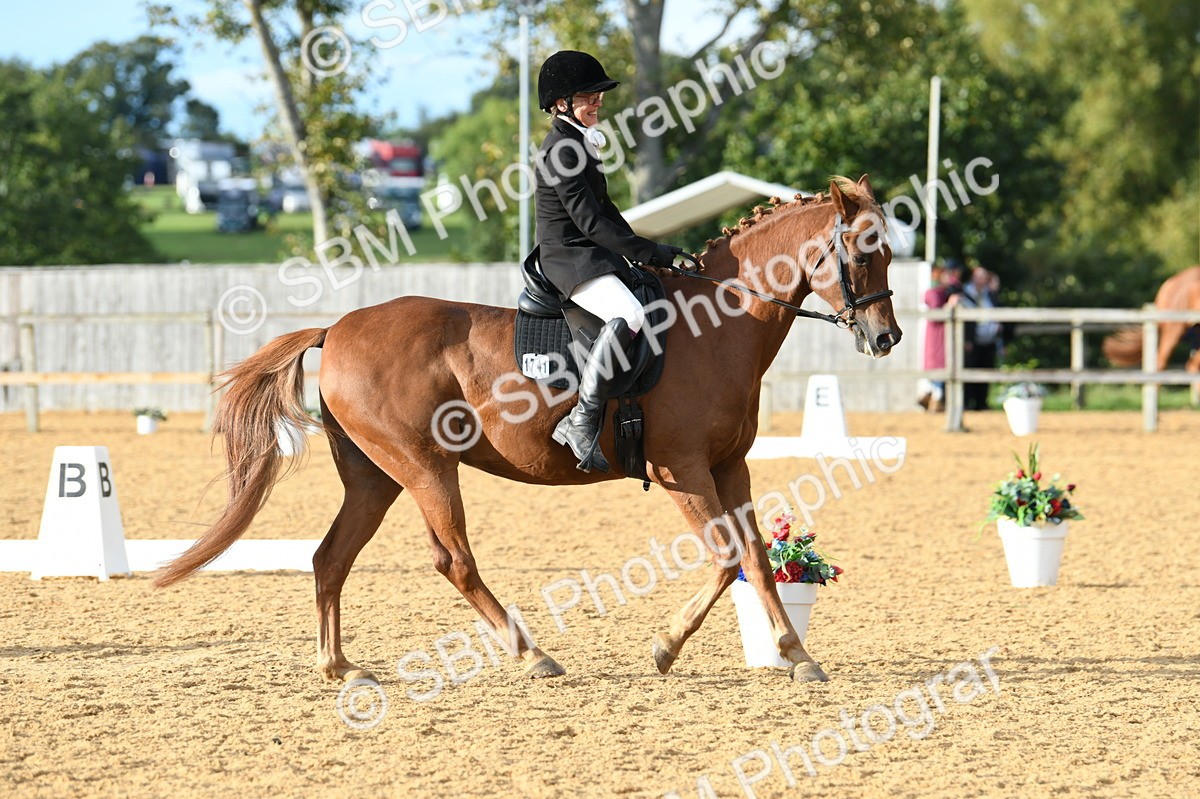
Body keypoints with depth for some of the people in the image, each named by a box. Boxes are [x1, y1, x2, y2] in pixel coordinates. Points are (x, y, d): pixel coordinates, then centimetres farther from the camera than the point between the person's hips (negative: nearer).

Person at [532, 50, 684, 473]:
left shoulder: (579, 145, 19)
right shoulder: (561, 150, -14)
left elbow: (604, 210, 25)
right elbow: (589, 220, -19)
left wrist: (646, 249, 17)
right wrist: (646, 251, -19)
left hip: (595, 257, 11)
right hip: (570, 258, -11)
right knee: (629, 315, -33)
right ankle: (582, 421, -36)